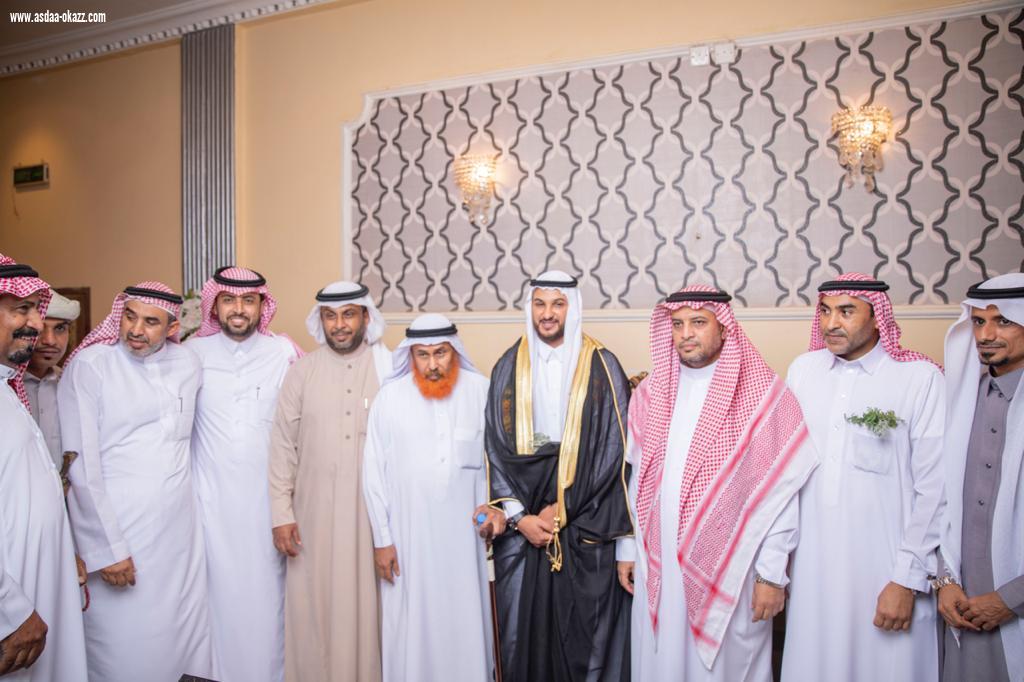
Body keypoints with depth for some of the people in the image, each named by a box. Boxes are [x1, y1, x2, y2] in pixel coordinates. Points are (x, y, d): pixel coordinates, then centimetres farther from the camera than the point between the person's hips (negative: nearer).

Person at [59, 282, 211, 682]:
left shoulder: (188, 363, 5)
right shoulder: (88, 366, -9)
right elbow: (81, 466, -11)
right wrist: (107, 548, -13)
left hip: (180, 526, 5)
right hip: (114, 527, -4)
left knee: (179, 638, 13)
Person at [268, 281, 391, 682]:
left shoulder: (391, 369, -2)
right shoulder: (302, 372, 3)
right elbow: (282, 447, 3)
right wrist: (281, 514, 0)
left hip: (375, 512, -1)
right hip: (315, 514, 1)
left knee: (367, 608, 7)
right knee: (314, 610, 9)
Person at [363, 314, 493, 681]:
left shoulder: (480, 391, -6)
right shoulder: (390, 396, -7)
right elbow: (374, 472, -2)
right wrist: (381, 538, -1)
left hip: (463, 531, 1)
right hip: (408, 534, 0)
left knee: (464, 621, 11)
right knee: (410, 625, 10)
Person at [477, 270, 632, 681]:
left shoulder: (601, 367, -3)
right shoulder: (509, 367, 3)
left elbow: (611, 451, -6)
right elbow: (496, 448, 2)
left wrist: (560, 509, -9)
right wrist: (519, 516, -7)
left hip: (585, 530, -2)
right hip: (521, 528, 2)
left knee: (585, 631, 6)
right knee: (525, 627, 9)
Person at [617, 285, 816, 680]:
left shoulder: (764, 394, -7)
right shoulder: (650, 394, 5)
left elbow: (781, 491, -8)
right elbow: (635, 479, 9)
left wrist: (772, 573, -9)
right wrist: (627, 549, 9)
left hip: (730, 570, -3)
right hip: (658, 567, 4)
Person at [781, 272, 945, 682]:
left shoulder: (921, 378, -9)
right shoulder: (802, 370, 2)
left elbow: (933, 489, -8)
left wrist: (908, 580, -9)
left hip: (885, 569, -3)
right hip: (812, 566, 3)